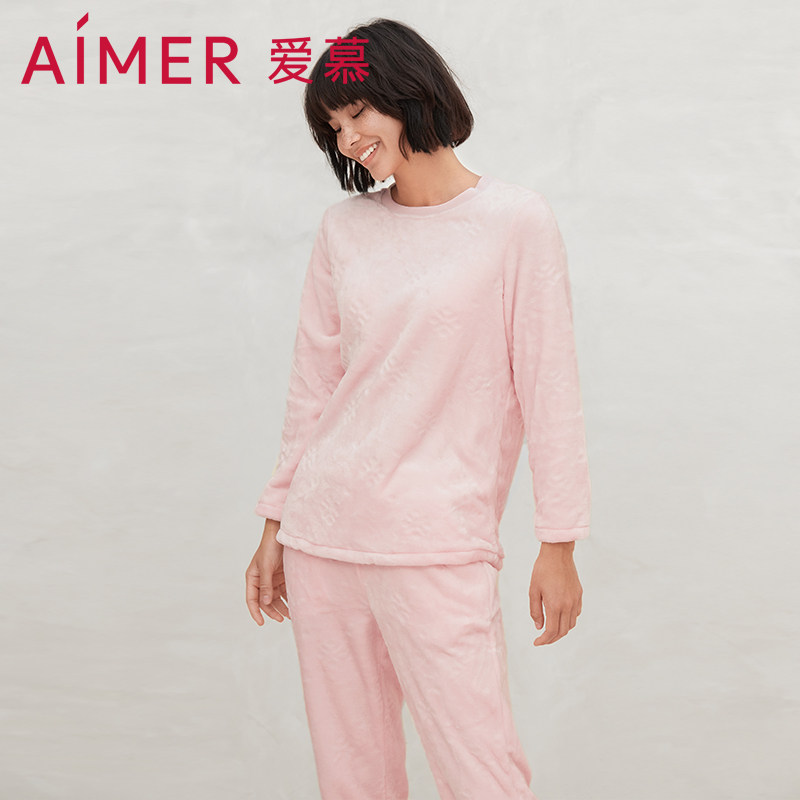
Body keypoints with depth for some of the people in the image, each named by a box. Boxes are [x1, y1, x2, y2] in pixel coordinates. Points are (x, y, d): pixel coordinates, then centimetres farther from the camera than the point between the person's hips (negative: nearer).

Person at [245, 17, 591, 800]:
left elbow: (547, 387, -3)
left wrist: (558, 542, -5)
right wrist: (275, 525, 14)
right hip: (323, 532, 4)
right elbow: (312, 386, 13)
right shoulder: (343, 228, 10)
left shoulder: (516, 221, -3)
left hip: (436, 544, -4)